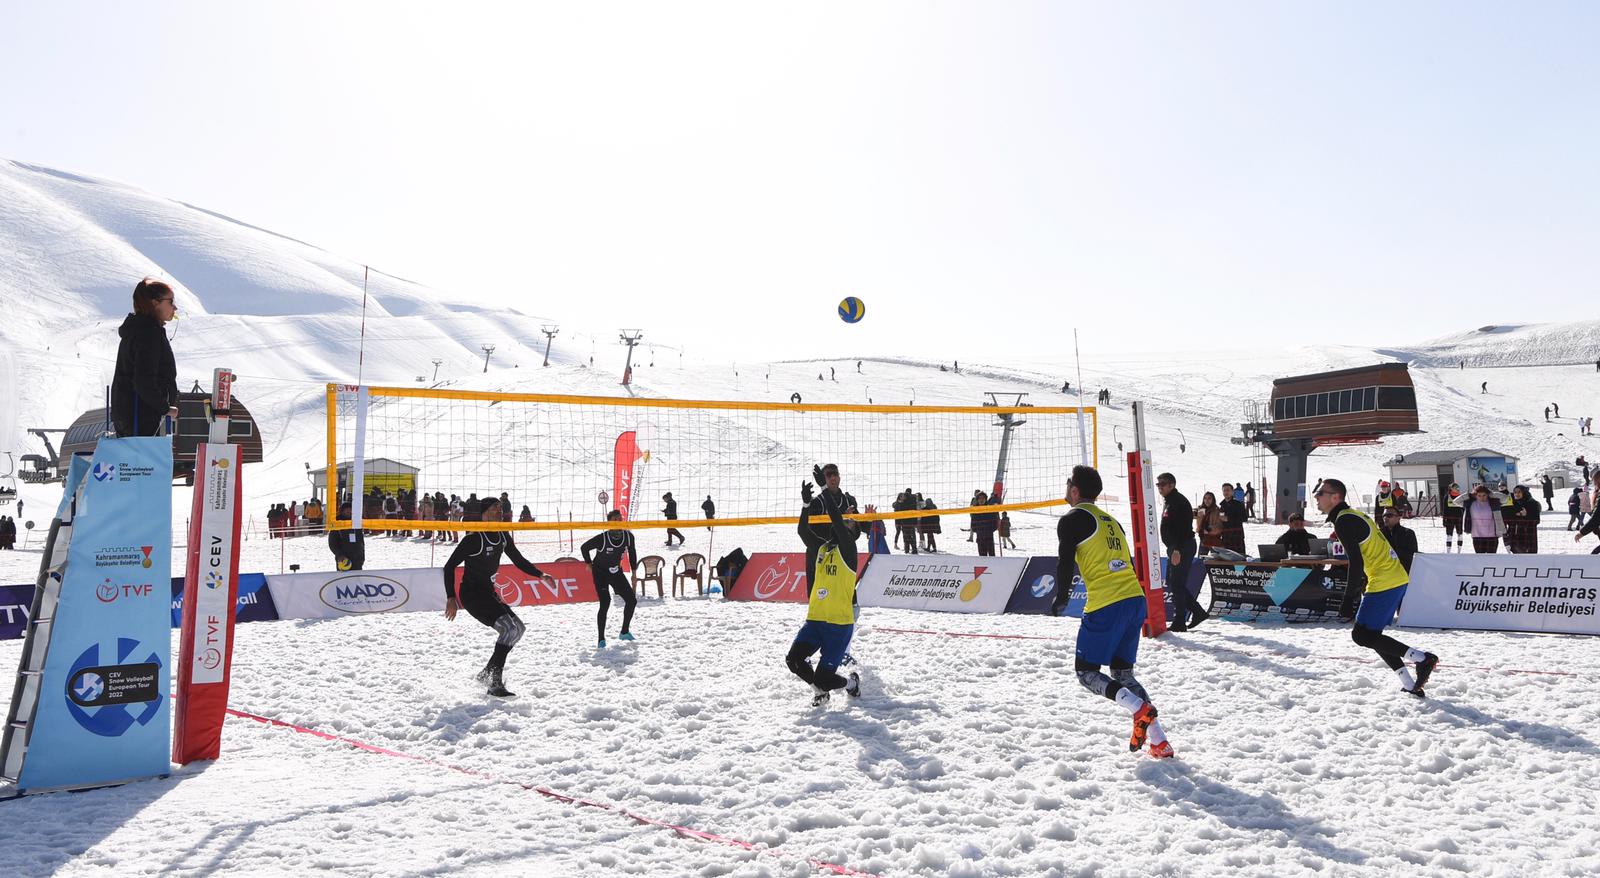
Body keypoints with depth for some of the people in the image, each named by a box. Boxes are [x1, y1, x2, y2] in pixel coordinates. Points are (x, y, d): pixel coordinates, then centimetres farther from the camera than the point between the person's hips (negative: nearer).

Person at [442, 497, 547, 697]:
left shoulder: (502, 536, 6)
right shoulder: (474, 538, -17)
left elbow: (518, 560, 18)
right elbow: (449, 567, -14)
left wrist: (540, 574, 7)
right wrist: (451, 598, -19)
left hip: (488, 592, 9)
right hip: (471, 593, -9)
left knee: (518, 628, 7)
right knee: (509, 628, -21)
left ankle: (487, 673, 16)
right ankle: (495, 683, -17)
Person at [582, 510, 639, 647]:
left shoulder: (628, 536, -13)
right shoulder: (602, 538, -26)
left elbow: (632, 553, 6)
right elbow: (584, 547, -9)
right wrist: (589, 564, -1)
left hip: (616, 572, 5)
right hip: (600, 573, -5)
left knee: (631, 600, 1)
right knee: (605, 603, -17)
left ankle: (625, 632, 19)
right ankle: (601, 639, -6)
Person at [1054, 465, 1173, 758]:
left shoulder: (1072, 519, -2)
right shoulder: (1111, 521, 21)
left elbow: (1065, 563, -8)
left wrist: (1061, 598, 6)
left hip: (1105, 607, -8)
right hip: (1136, 600, 8)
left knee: (1086, 672, 6)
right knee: (1122, 673, 16)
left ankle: (1140, 709, -15)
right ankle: (1159, 741, 6)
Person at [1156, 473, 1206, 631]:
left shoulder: (1179, 502, -15)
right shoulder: (1168, 502, 17)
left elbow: (1182, 528, -24)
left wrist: (1177, 550, -29)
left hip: (1182, 548, -11)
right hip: (1174, 548, 11)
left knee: (1176, 584, -7)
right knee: (1172, 583, 14)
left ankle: (1180, 622, -2)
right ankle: (1198, 612, 20)